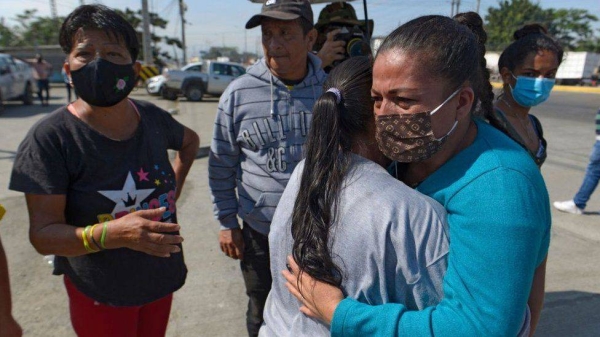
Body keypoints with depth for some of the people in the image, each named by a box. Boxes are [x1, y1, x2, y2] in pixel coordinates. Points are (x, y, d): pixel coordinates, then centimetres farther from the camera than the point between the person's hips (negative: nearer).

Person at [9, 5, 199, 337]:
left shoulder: (153, 119, -7)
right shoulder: (50, 137, -20)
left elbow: (190, 141, 16)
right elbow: (43, 234, -20)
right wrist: (110, 234, -37)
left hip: (162, 275, 5)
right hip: (100, 294, -4)